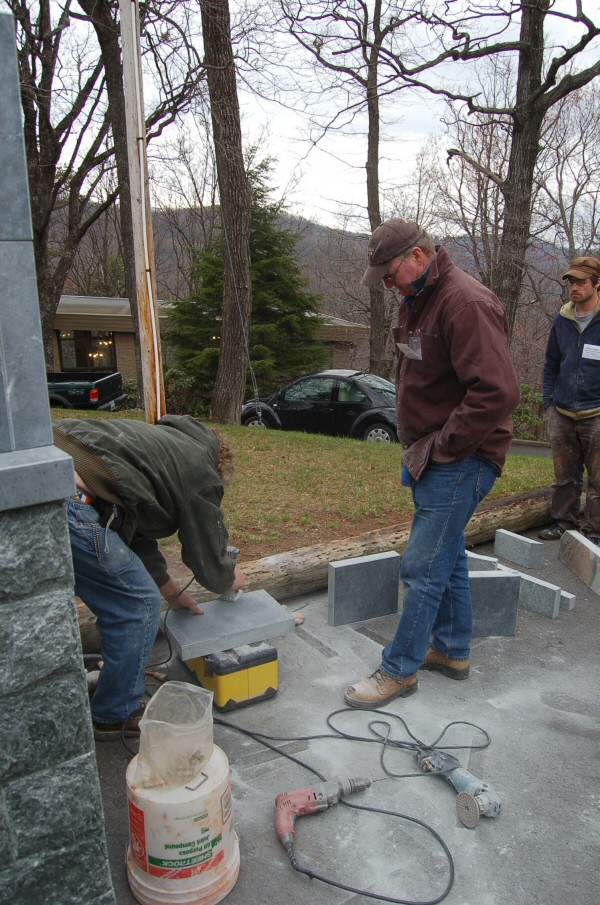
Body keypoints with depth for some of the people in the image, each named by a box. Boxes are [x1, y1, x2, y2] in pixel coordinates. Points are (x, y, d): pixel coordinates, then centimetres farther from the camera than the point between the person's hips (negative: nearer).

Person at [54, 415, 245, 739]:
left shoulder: (160, 439, 30)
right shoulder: (201, 473, 6)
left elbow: (137, 533, 36)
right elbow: (208, 561, 13)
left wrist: (173, 593, 42)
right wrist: (232, 578, 36)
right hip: (72, 506, -10)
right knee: (139, 606, 7)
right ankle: (116, 716, 25)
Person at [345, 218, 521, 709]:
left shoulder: (465, 302, -20)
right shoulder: (417, 300, 13)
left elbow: (497, 393, -28)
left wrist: (439, 448, -21)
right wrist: (416, 447, 14)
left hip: (460, 460, -10)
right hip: (432, 455, 10)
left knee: (424, 567, -3)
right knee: (447, 558, 19)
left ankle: (399, 670, 11)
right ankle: (452, 651, 34)